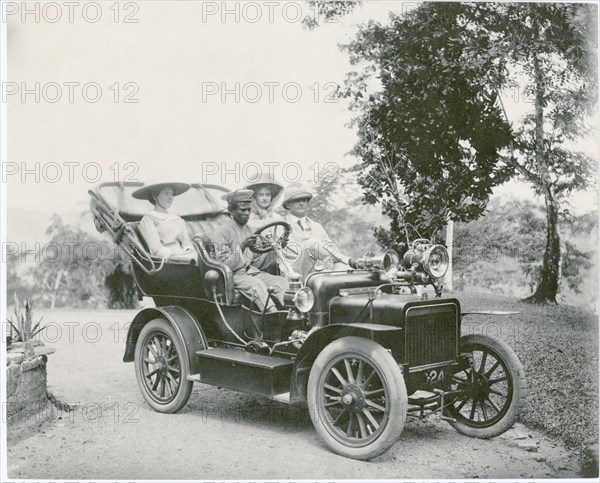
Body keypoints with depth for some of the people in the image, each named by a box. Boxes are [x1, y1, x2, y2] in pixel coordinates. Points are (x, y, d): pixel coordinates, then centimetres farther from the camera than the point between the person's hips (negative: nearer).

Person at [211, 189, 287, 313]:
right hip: (234, 275, -6)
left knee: (281, 281, -19)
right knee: (256, 284, -35)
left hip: (252, 271, 7)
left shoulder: (249, 230, 16)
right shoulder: (221, 233, -5)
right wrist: (242, 247, -22)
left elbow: (255, 262, 14)